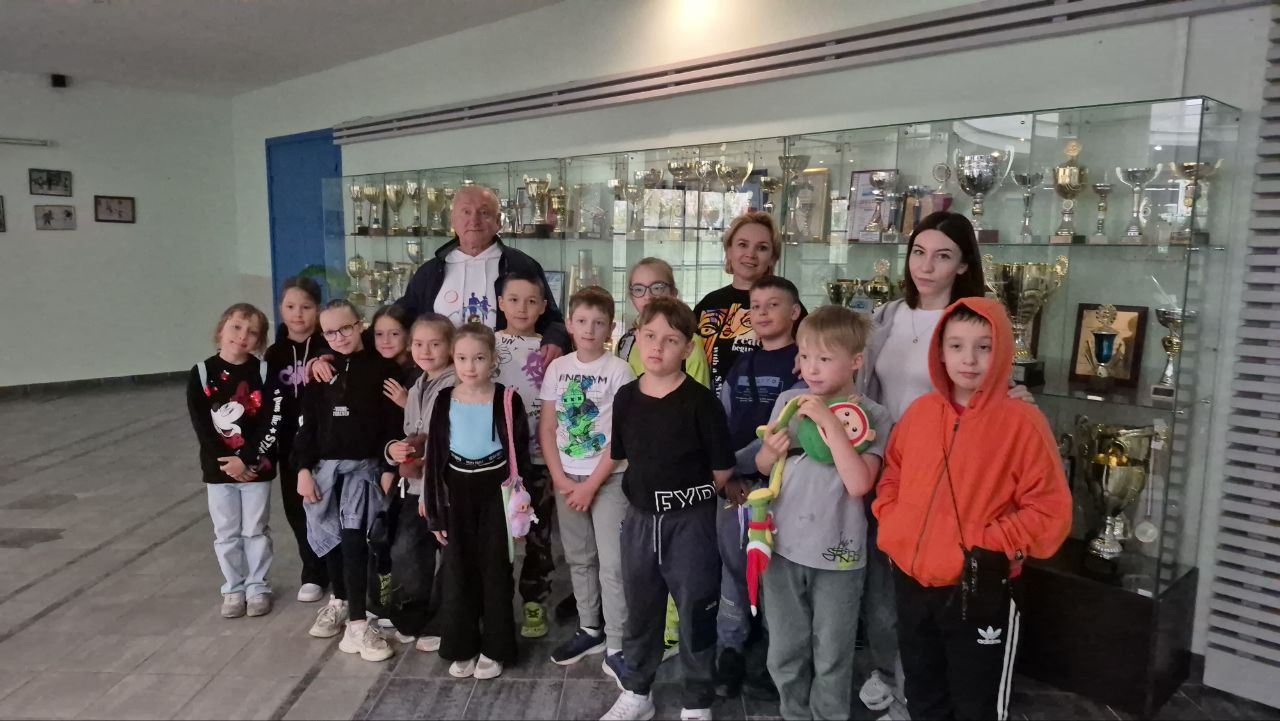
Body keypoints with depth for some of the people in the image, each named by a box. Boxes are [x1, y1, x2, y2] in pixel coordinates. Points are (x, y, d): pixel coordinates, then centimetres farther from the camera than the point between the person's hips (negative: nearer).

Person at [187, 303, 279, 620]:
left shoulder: (263, 372, -6)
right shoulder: (202, 373, -4)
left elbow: (272, 423, -11)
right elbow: (200, 424, -8)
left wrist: (246, 460, -18)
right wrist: (226, 461, -15)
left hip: (256, 468, -1)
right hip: (218, 467, 1)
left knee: (255, 531, 9)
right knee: (226, 533, 11)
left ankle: (257, 586, 24)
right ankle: (233, 588, 25)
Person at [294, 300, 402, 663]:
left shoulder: (383, 367, -3)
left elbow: (394, 424, -4)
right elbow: (308, 424, 7)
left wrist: (389, 469, -8)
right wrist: (304, 468, 1)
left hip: (365, 465, -4)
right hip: (324, 465, 4)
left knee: (354, 540, -13)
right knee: (332, 538, 11)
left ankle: (357, 625, -9)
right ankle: (339, 601, 34)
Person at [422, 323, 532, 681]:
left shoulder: (507, 400, -8)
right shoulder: (444, 400, -1)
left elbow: (520, 454, -5)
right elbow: (434, 457, 2)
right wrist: (435, 511, 1)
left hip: (496, 493, -2)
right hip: (458, 494, 2)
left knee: (495, 570, 7)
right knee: (458, 571, 10)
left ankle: (494, 649, 21)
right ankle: (462, 647, 25)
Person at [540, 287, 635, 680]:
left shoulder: (619, 371, -9)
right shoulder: (557, 368, 3)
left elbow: (622, 436, -11)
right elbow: (547, 427, 5)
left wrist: (592, 484, -13)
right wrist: (559, 477, -5)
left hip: (608, 477, -4)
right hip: (566, 477, 4)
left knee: (612, 563, -4)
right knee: (579, 559, 15)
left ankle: (615, 647, 6)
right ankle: (589, 629, 31)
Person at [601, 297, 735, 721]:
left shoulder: (700, 401, -14)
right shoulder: (626, 398, 0)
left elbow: (722, 468, -9)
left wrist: (689, 494, 2)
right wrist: (652, 490, 7)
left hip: (690, 522, -4)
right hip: (639, 518, 4)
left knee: (695, 614, 8)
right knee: (639, 610, 18)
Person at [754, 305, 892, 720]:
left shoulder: (871, 417, -10)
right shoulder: (788, 402, 1)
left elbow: (859, 483, -24)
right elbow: (763, 467, 12)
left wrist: (829, 421, -25)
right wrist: (770, 452, -11)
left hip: (836, 554, -3)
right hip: (783, 545, 4)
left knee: (831, 658, 11)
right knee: (784, 654, 17)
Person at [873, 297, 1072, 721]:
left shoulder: (1022, 422, -13)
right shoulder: (919, 412, 1)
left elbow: (1050, 512, -13)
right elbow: (891, 475, 14)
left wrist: (987, 546, -19)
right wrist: (892, 526, -1)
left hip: (982, 594, -4)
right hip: (912, 583, 5)